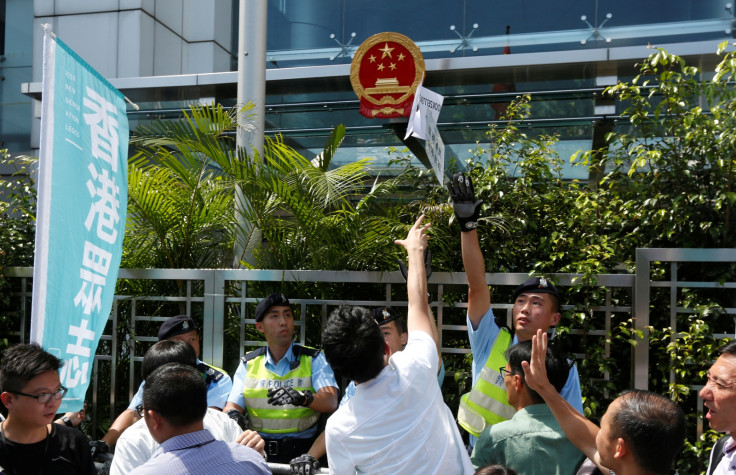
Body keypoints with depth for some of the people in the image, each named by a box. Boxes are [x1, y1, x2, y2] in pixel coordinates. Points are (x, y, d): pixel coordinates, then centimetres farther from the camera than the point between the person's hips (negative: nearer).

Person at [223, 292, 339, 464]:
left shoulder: (313, 359, 8)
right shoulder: (248, 364, 15)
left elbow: (331, 402, -6)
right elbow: (233, 405, 7)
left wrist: (302, 398, -26)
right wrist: (232, 416, -17)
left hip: (301, 451, -2)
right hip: (258, 450, 2)